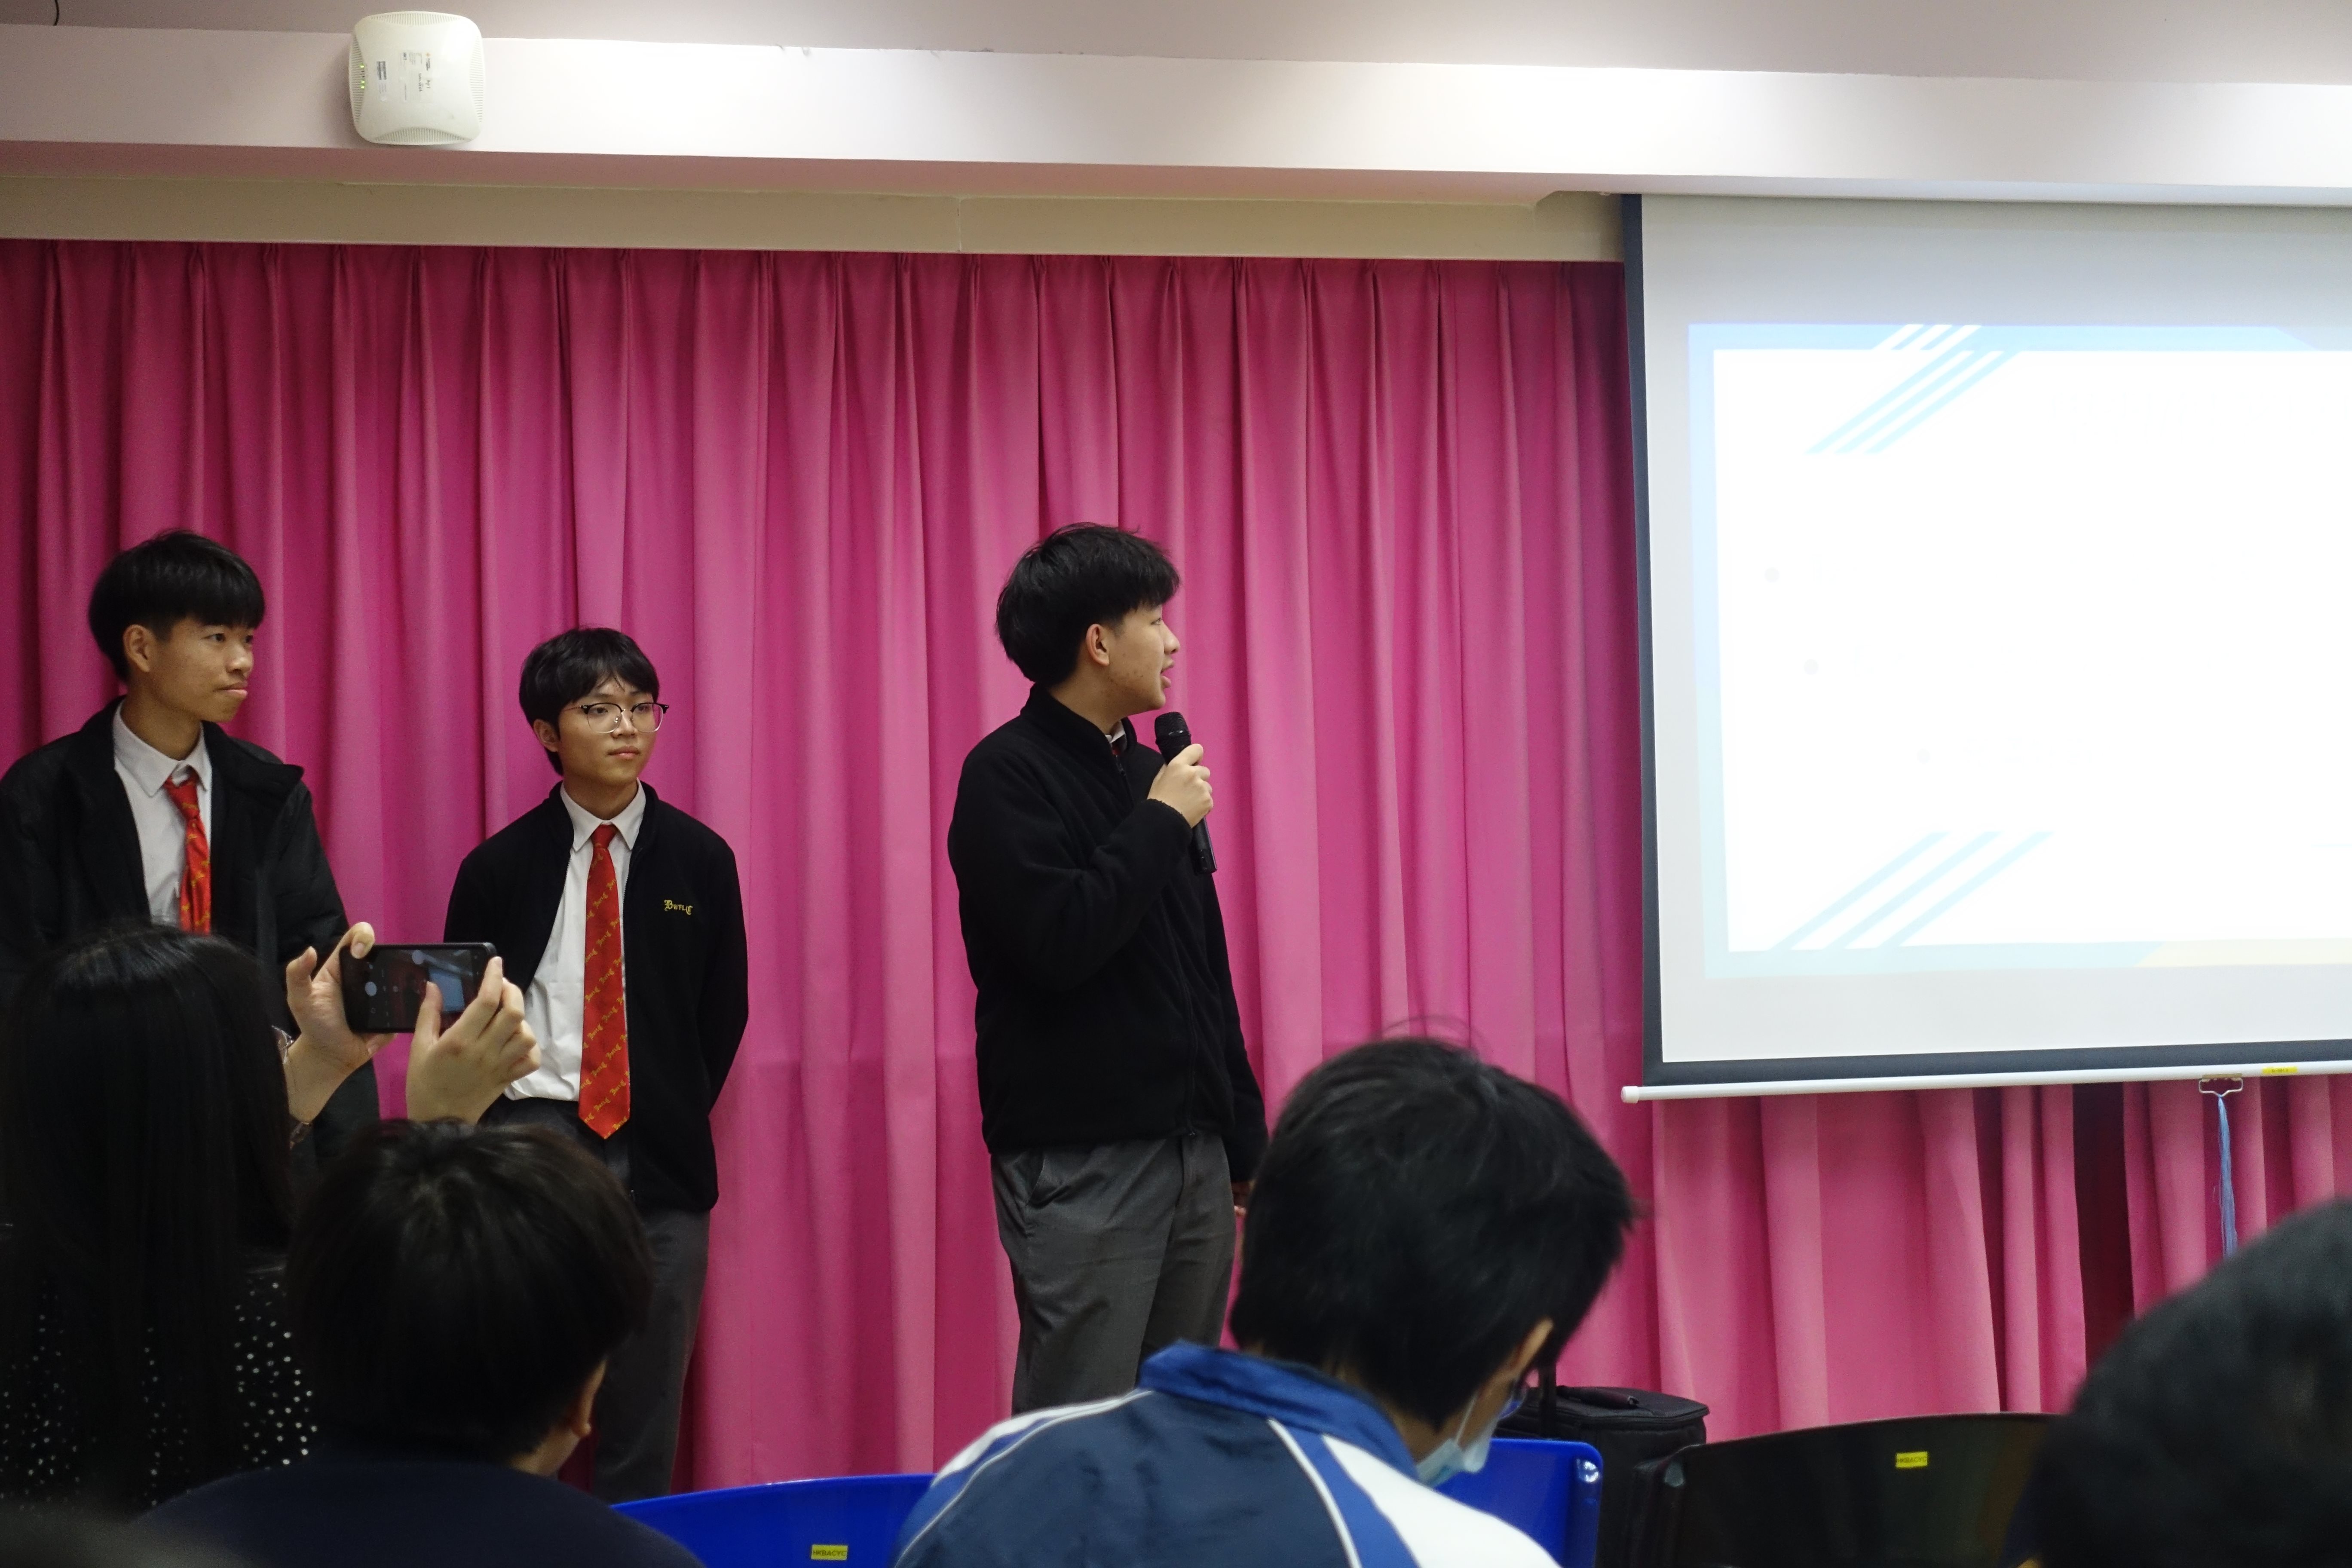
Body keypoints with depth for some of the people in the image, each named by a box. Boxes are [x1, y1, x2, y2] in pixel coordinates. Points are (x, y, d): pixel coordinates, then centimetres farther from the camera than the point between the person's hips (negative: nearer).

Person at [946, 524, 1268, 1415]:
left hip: (1193, 1153, 7)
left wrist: (1245, 1142, 18)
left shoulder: (1150, 774, 14)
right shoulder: (1008, 775, -8)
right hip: (1081, 1164, -7)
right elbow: (1060, 942, -21)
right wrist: (1159, 823, -12)